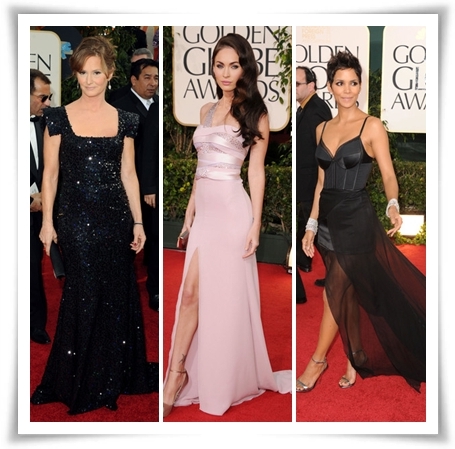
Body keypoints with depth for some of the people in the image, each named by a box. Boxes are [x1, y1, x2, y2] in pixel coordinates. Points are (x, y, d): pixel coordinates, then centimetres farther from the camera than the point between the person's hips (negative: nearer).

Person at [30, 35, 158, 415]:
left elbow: (128, 174, 8)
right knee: (83, 297, 2)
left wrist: (138, 222, 5)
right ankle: (81, 384, 19)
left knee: (118, 295, 8)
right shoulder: (59, 118, -1)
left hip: (116, 217, 3)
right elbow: (50, 173, 0)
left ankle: (115, 376, 25)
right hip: (78, 219, -2)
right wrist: (47, 222, -5)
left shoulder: (124, 120, 6)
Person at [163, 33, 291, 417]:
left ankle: (229, 380, 16)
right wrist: (190, 211, 16)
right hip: (204, 207, 6)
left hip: (231, 208, -5)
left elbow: (257, 171, -5)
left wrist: (255, 224, -11)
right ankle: (177, 374, 10)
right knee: (191, 292, 2)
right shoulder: (207, 110, 15)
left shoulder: (254, 113, -1)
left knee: (226, 294, -1)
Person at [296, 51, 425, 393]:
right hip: (328, 218, 6)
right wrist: (311, 225, 11)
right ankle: (357, 360, 27)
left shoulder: (372, 126, -7)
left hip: (356, 218, -6)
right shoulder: (323, 129, 10)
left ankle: (318, 361, 16)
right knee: (348, 295, 13)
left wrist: (393, 205, -31)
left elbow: (388, 175, -11)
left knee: (335, 294, -1)